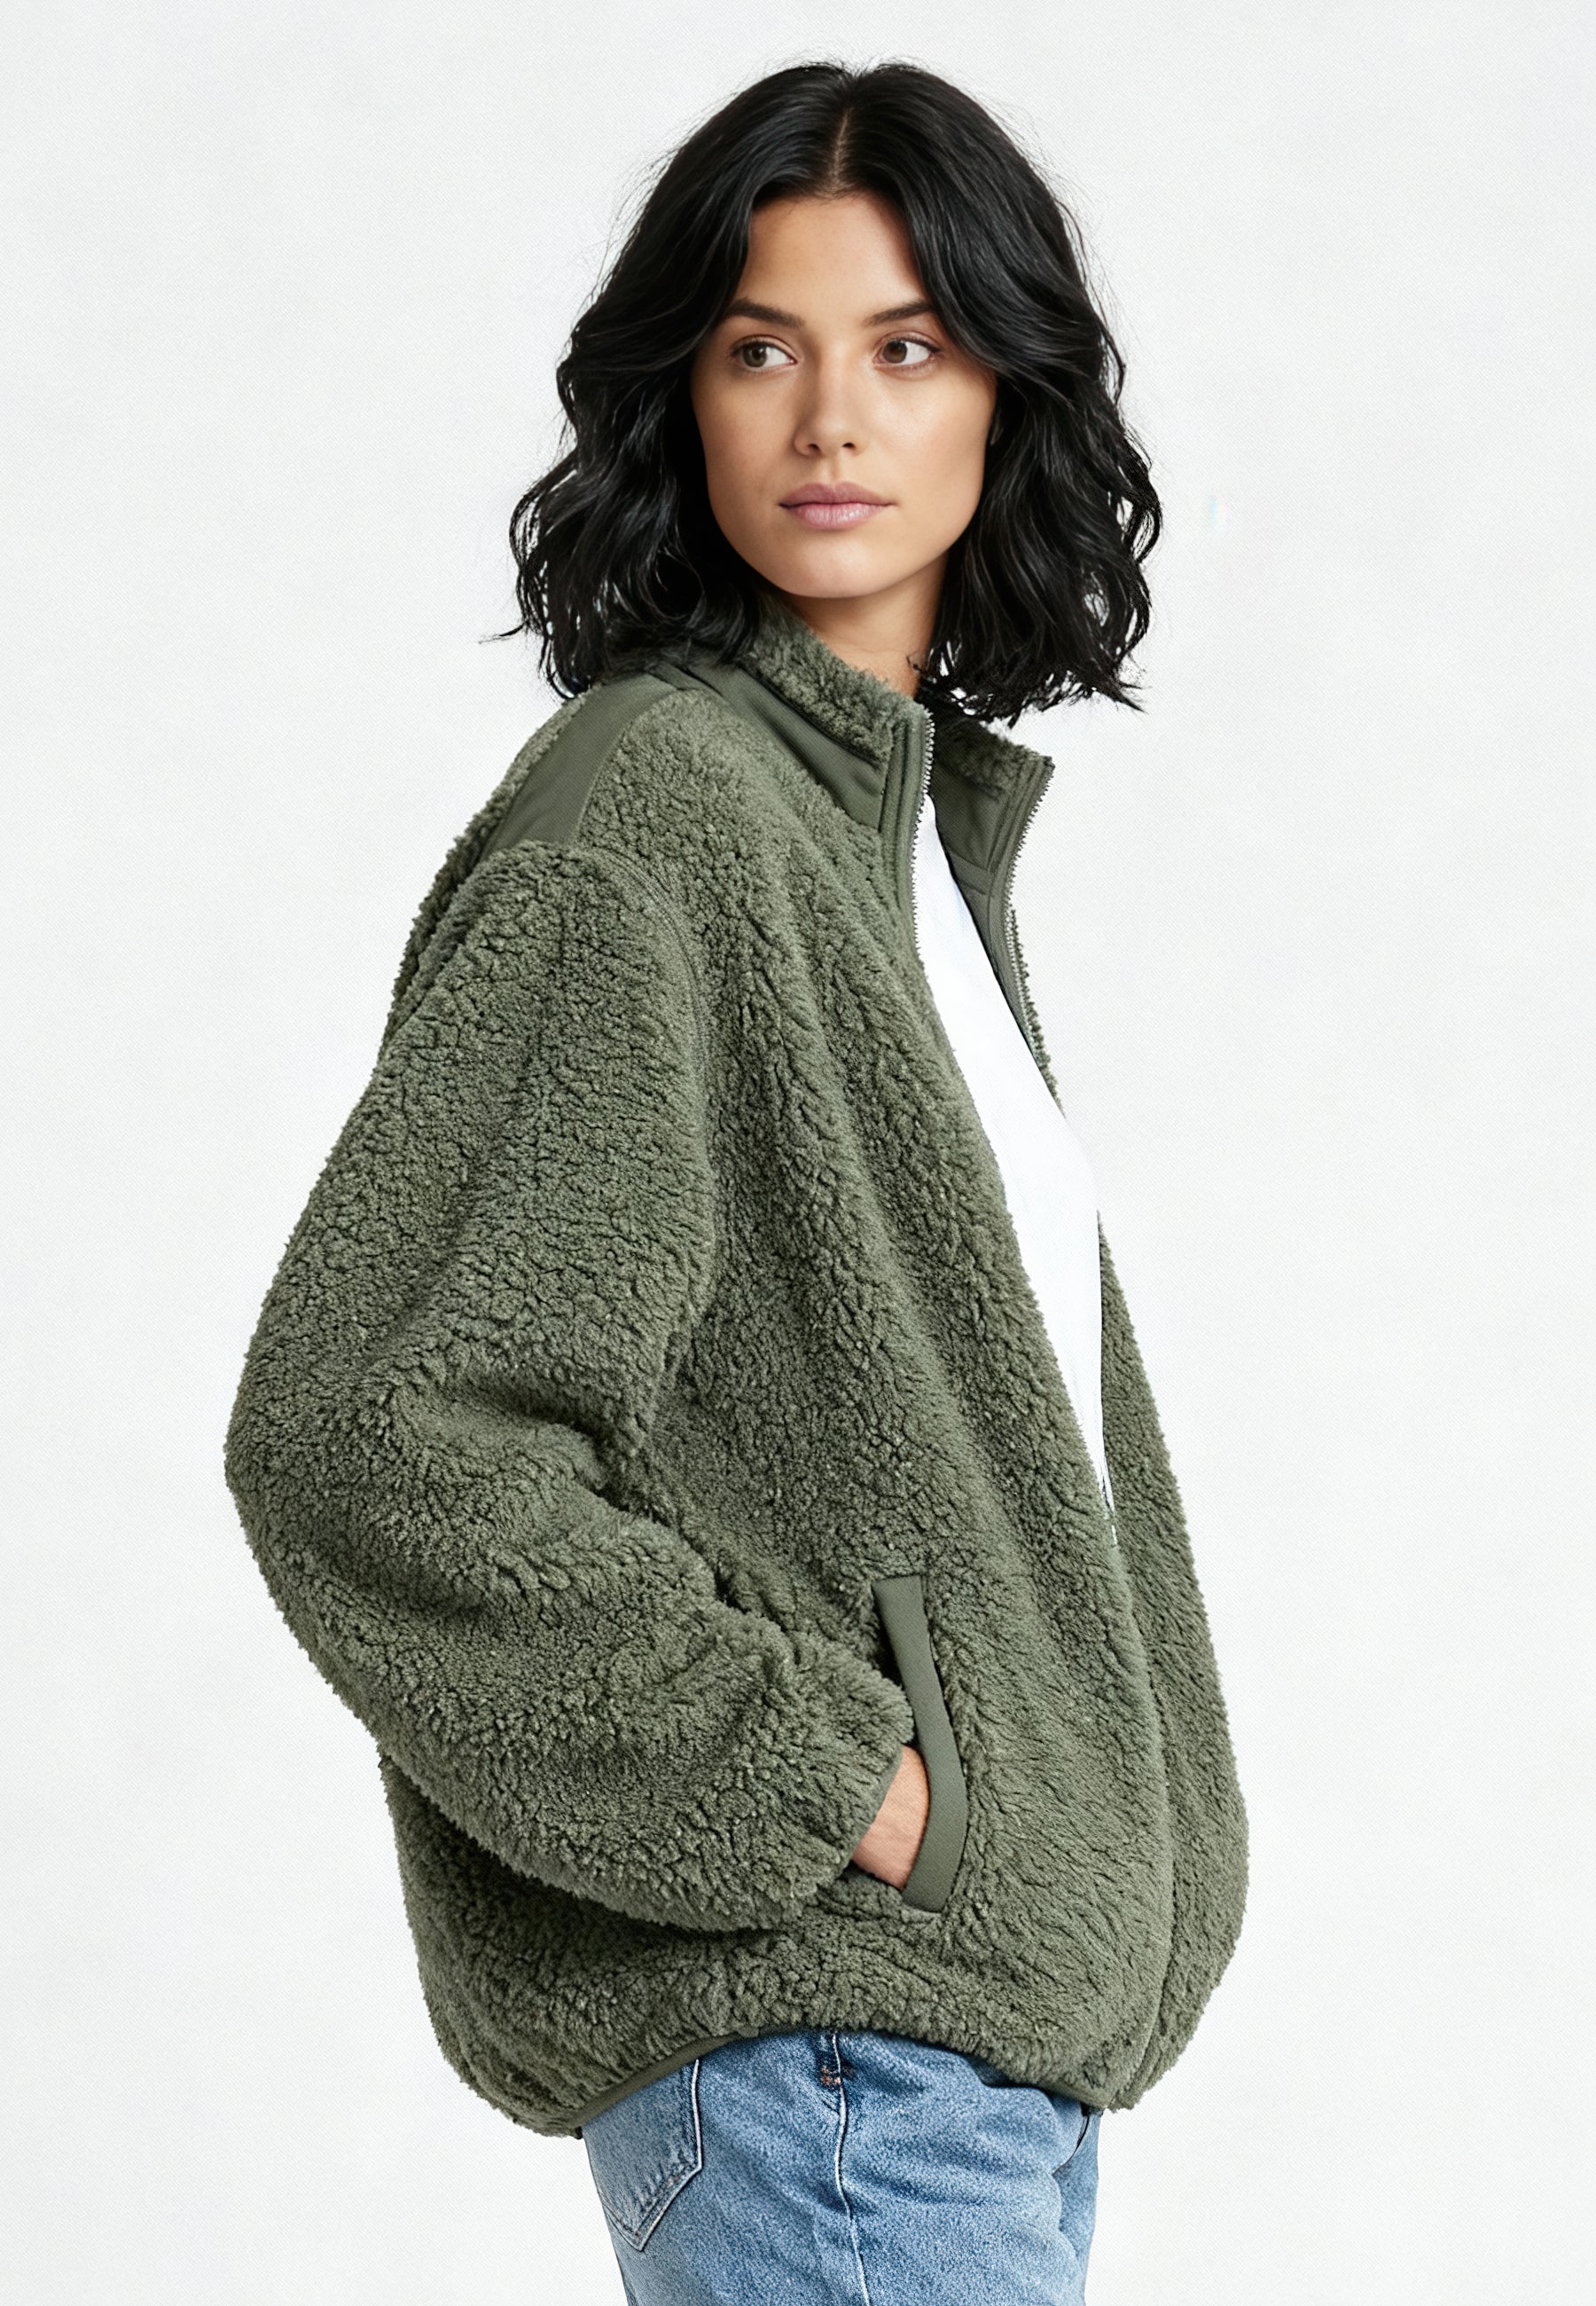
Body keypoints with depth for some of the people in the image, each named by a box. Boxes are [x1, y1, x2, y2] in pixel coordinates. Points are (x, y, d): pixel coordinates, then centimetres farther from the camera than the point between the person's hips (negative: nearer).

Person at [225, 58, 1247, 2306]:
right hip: (811, 2013, -9)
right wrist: (823, 1774, -19)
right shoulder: (642, 818, -15)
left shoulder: (921, 810, 12)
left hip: (996, 1975, 9)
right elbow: (359, 1427, -23)